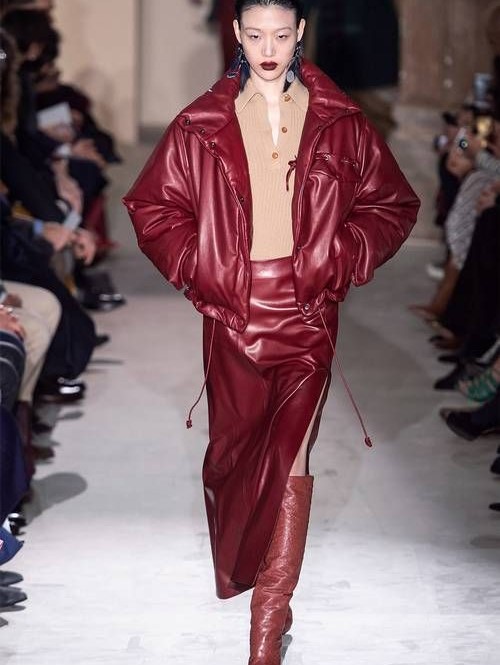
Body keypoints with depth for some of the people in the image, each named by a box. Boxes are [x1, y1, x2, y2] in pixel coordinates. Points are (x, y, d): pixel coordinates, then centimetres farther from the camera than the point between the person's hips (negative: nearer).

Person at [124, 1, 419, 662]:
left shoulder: (341, 123, 3)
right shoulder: (202, 124, 4)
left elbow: (392, 204, 10)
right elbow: (151, 204, 11)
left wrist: (339, 261, -2)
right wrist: (198, 267, -1)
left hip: (306, 311, -1)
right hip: (231, 311, 1)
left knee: (290, 455, -10)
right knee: (233, 446, 9)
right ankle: (233, 561, 37)